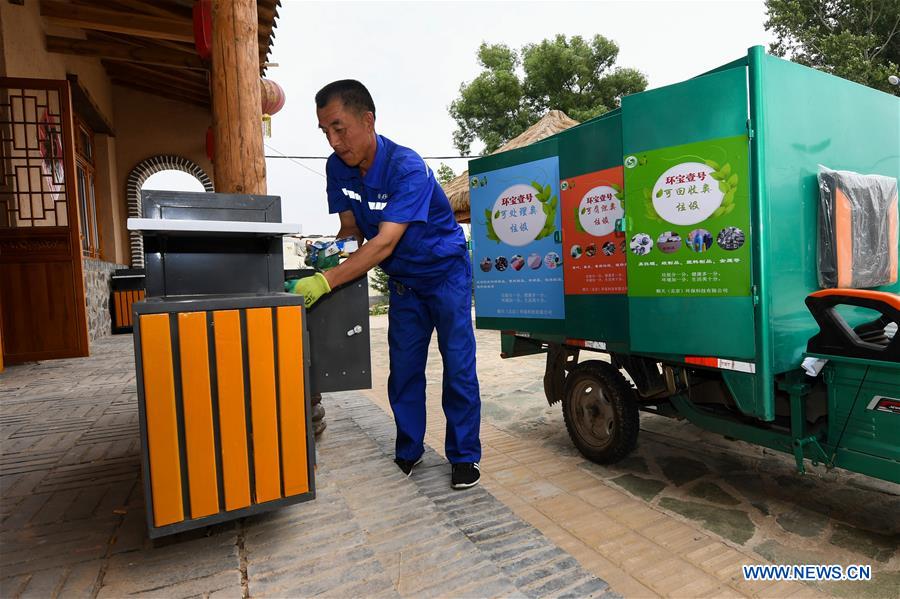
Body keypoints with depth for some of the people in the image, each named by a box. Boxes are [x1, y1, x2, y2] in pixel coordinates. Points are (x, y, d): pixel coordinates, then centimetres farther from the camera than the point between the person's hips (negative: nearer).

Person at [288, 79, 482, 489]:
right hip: (403, 280, 6)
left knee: (458, 367, -3)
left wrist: (326, 281, -44)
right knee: (403, 368, 7)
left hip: (445, 272, -5)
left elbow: (386, 242, -37)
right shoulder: (338, 168, -7)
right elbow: (351, 228, -1)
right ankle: (408, 453, 21)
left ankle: (464, 457, 11)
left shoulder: (407, 168, -28)